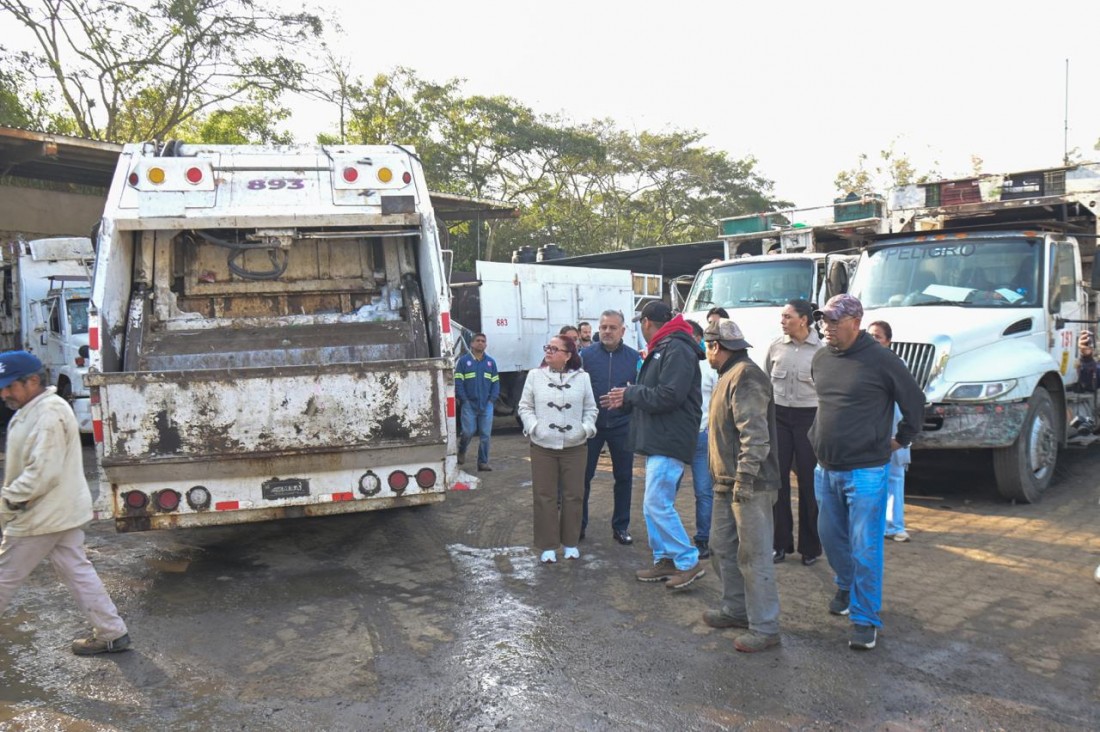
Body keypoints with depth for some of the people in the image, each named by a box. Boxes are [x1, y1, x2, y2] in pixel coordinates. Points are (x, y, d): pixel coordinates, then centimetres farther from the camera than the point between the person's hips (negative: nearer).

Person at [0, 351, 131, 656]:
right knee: (78, 572, 12)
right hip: (62, 511, 10)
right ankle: (112, 633, 16)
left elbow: (43, 473, -26)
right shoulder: (35, 409, 12)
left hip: (41, 516, -10)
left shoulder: (49, 414, -22)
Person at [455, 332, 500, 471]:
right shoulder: (463, 361, 1)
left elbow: (496, 382, 12)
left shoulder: (491, 362, 11)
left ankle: (483, 462, 10)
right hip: (469, 405, -3)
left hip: (487, 405, 3)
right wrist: (464, 399, -8)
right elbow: (458, 382, -3)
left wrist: (492, 399, 1)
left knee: (486, 434, 1)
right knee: (468, 431, -2)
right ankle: (461, 451, 28)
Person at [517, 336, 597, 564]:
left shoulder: (582, 377, 2)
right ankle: (548, 546, 13)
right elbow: (525, 406, 5)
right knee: (545, 496, 3)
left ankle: (570, 543, 22)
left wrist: (587, 428, -8)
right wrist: (533, 427, -9)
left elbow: (590, 408, 8)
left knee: (573, 495, 7)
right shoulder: (535, 376, 2)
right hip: (542, 446, 0)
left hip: (574, 446, 1)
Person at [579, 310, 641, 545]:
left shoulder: (634, 357, -1)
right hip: (591, 425, -1)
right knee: (583, 476, 6)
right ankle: (578, 523, 21)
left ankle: (621, 526, 24)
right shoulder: (586, 355, -4)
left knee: (624, 477, 10)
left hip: (622, 426, 1)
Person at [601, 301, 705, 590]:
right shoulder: (660, 349, 18)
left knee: (657, 504, -10)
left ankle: (688, 562, 0)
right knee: (654, 505, 14)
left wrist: (630, 393, -12)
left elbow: (668, 396, -23)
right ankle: (665, 560, 23)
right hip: (657, 440, 10)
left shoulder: (677, 349, -14)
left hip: (669, 441, -10)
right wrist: (626, 400, 13)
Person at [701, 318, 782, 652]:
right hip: (728, 481, 11)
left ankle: (765, 627, 5)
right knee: (724, 549, 18)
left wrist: (745, 477, -25)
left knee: (754, 556, -4)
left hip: (750, 485, -11)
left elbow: (755, 434, -24)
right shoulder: (730, 376, 17)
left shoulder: (746, 377, -17)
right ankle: (736, 609, 32)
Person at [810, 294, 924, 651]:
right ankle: (846, 588, 43)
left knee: (865, 548, -2)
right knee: (831, 537, 18)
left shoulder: (881, 360, -13)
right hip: (826, 469, 6)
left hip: (865, 471, -6)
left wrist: (902, 438, 4)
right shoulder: (820, 359, 6)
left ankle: (865, 619, 8)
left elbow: (915, 400, -3)